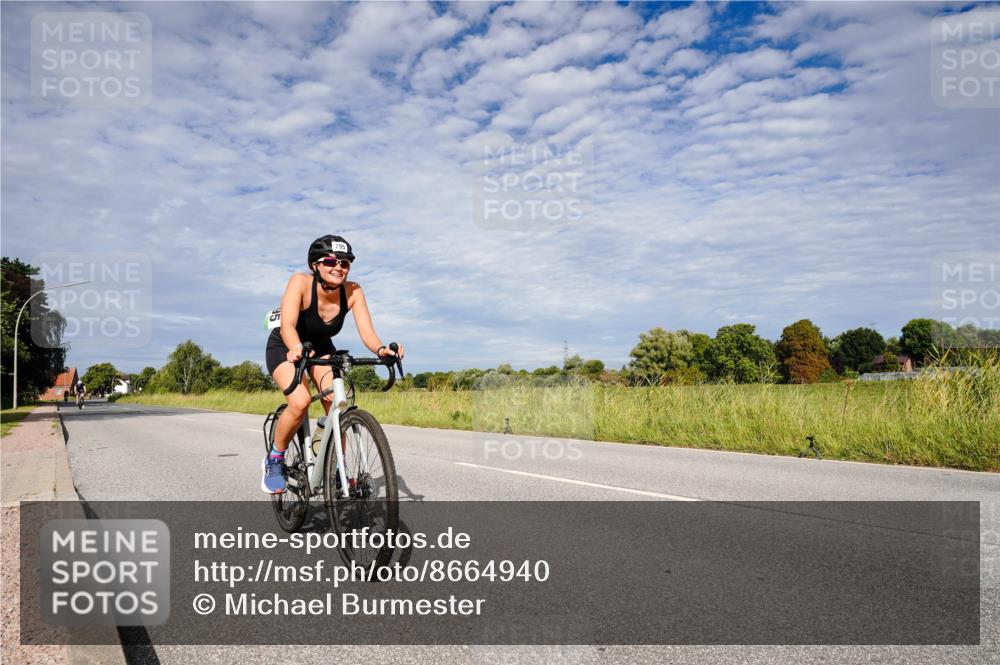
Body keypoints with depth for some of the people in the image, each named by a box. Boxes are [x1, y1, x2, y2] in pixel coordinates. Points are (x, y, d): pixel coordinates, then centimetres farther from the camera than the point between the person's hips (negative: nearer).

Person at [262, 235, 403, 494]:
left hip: (321, 348, 3)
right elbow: (287, 326, -41)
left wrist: (381, 349, -52)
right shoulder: (300, 282, -30)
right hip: (285, 348, -3)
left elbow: (367, 332, -30)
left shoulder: (352, 291, -22)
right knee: (300, 402, -28)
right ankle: (274, 460, -2)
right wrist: (296, 349, -62)